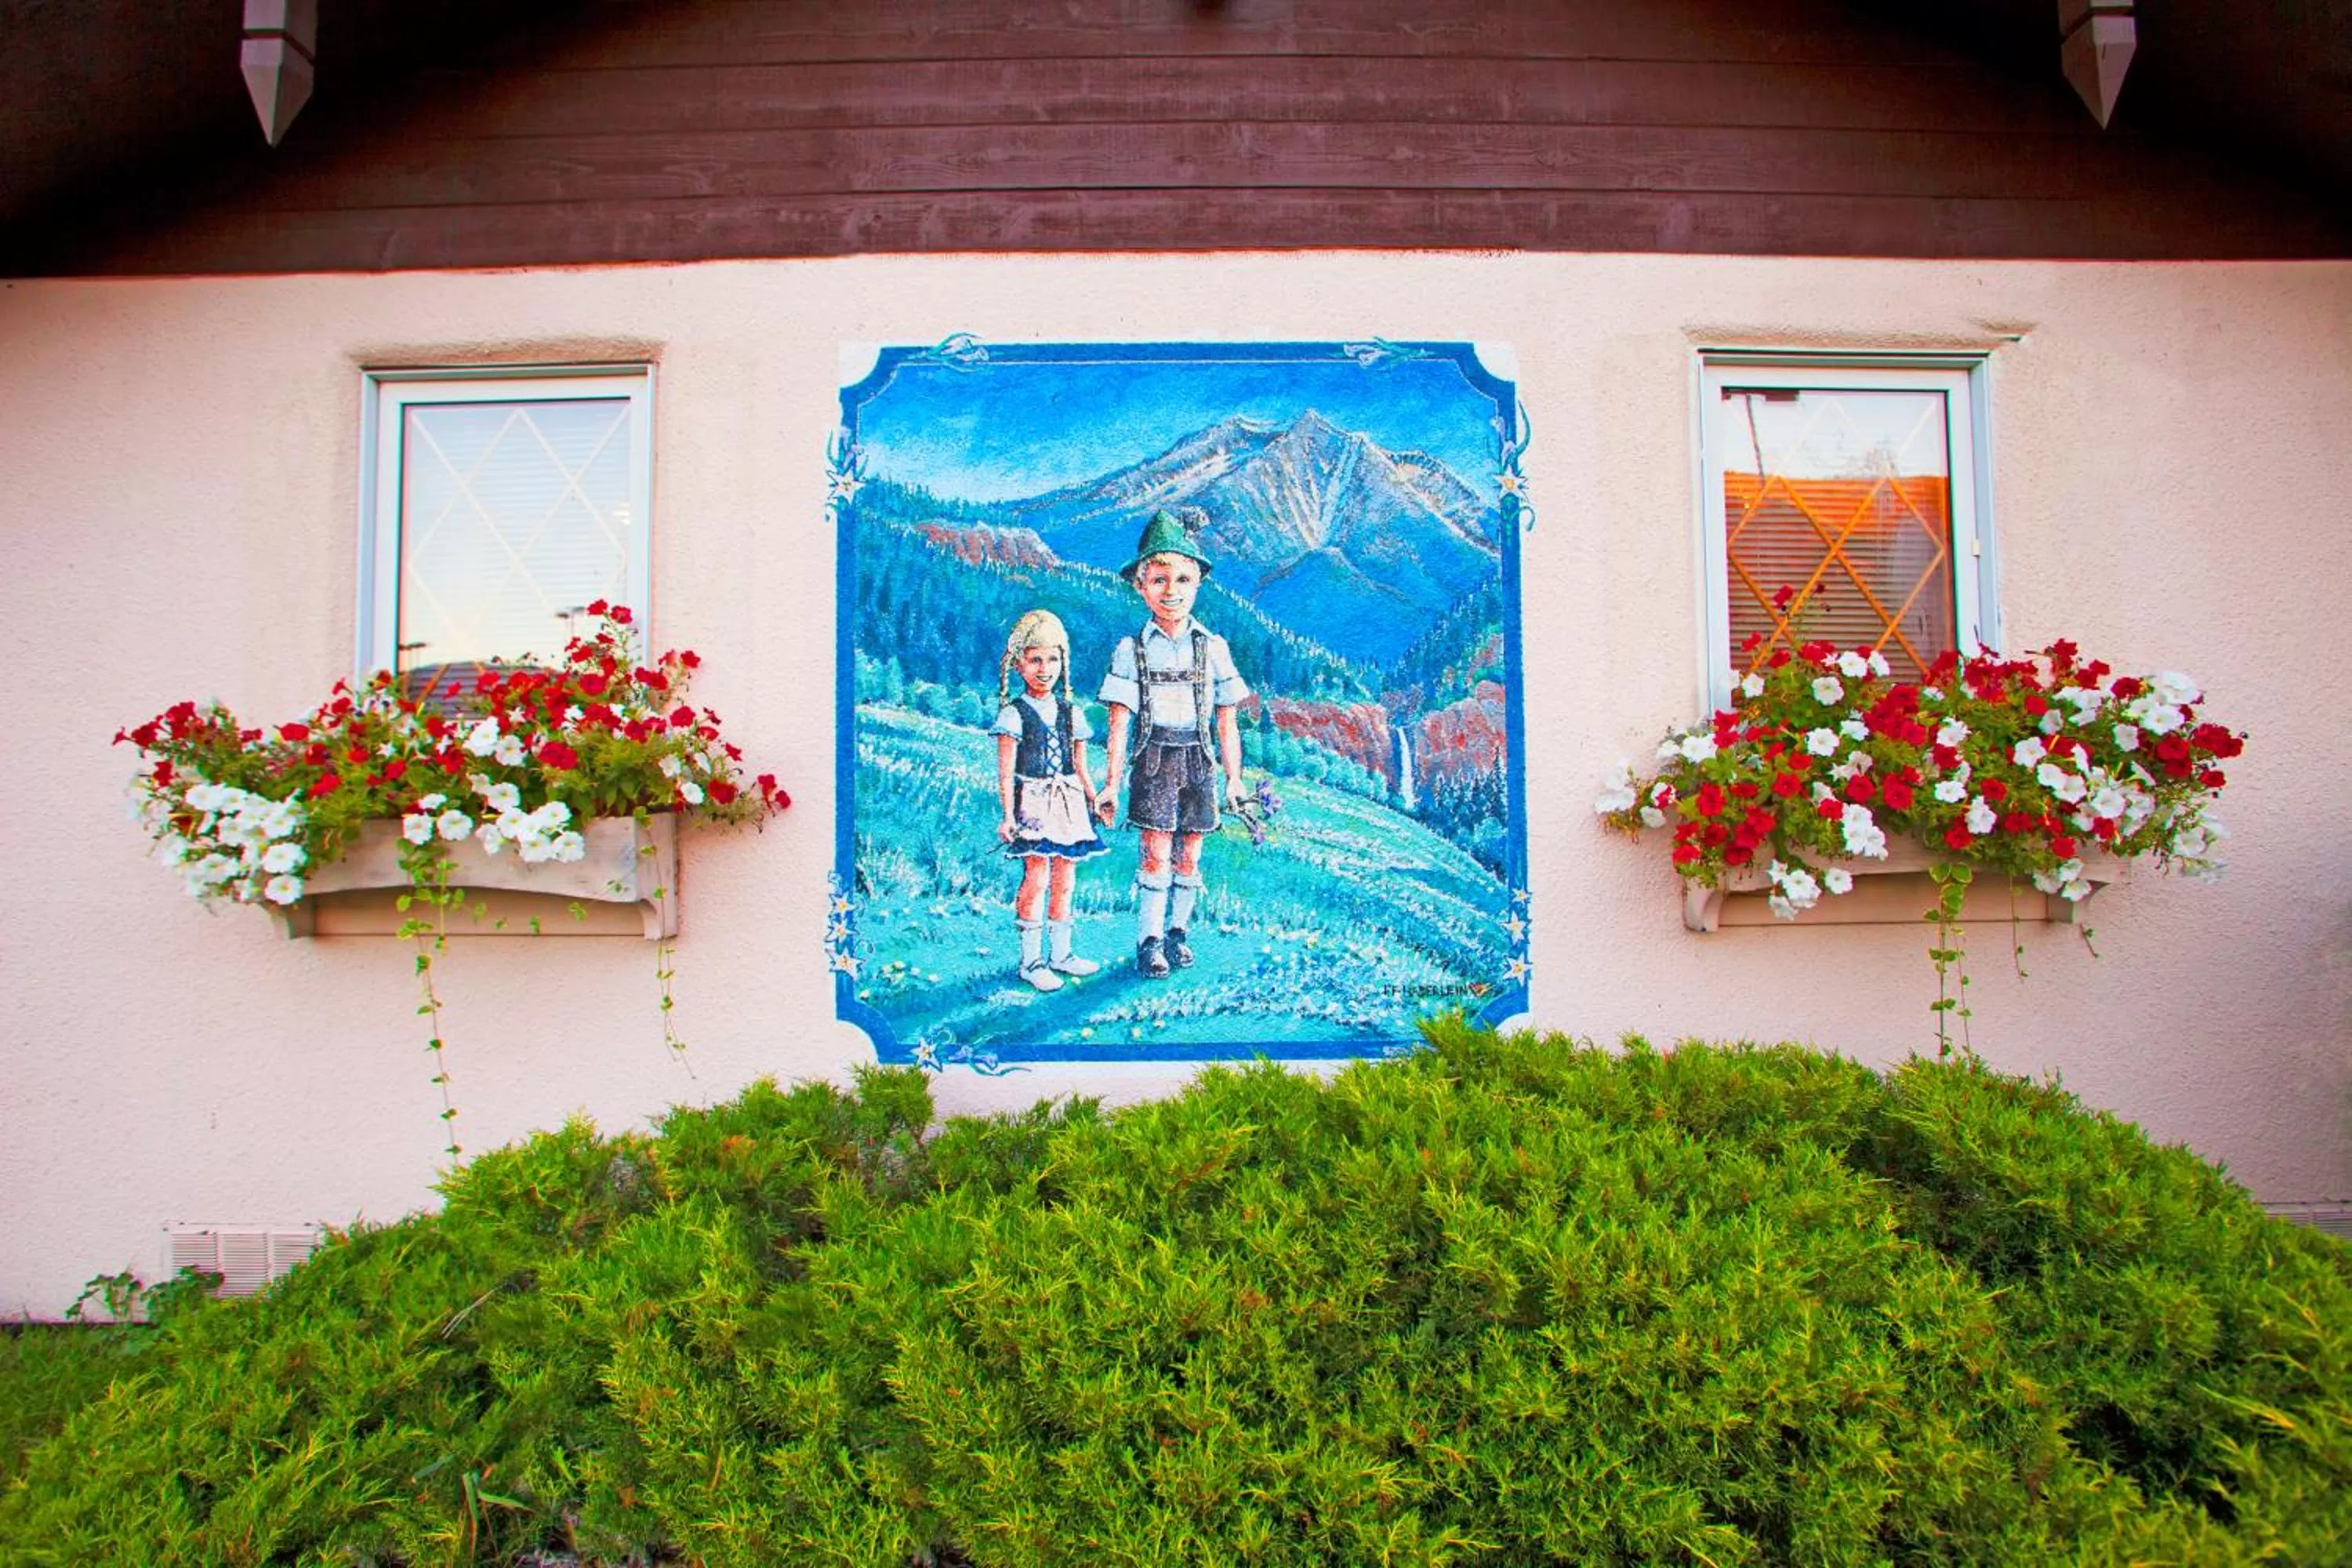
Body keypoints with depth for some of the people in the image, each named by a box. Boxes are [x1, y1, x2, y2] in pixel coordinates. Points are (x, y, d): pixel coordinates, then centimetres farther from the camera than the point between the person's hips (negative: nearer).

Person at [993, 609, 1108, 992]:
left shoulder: (1070, 713, 12)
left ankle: (1059, 953, 19)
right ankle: (1031, 960, -2)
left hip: (1068, 800, 5)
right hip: (1032, 801, -5)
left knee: (1064, 878, 8)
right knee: (1036, 877, -9)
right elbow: (1005, 773, -7)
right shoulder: (1013, 714, -4)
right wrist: (1008, 815, -14)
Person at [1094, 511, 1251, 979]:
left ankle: (1178, 930, 20)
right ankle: (1150, 940, 2)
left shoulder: (1212, 647, 4)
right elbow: (1120, 720, -2)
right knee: (1155, 851, -7)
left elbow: (1227, 720, 7)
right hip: (1154, 759, -2)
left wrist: (1234, 777, 5)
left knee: (1189, 853, 5)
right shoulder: (1132, 650, 0)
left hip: (1199, 761, 2)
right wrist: (1111, 782, -5)